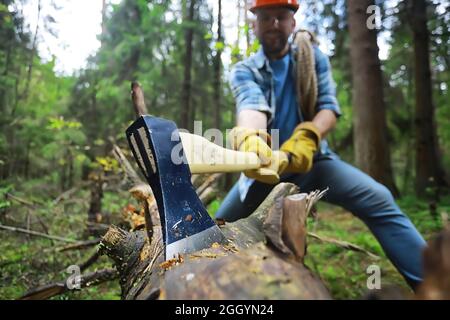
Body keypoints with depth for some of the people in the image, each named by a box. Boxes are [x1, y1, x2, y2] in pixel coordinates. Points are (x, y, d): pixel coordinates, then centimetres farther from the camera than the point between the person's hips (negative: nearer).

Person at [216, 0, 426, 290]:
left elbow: (329, 107, -9)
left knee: (379, 201, -20)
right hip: (266, 163, 0)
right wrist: (249, 137, -50)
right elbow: (251, 105, -25)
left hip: (311, 159, 1)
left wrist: (306, 139, -32)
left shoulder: (313, 58, 5)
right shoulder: (243, 71, -1)